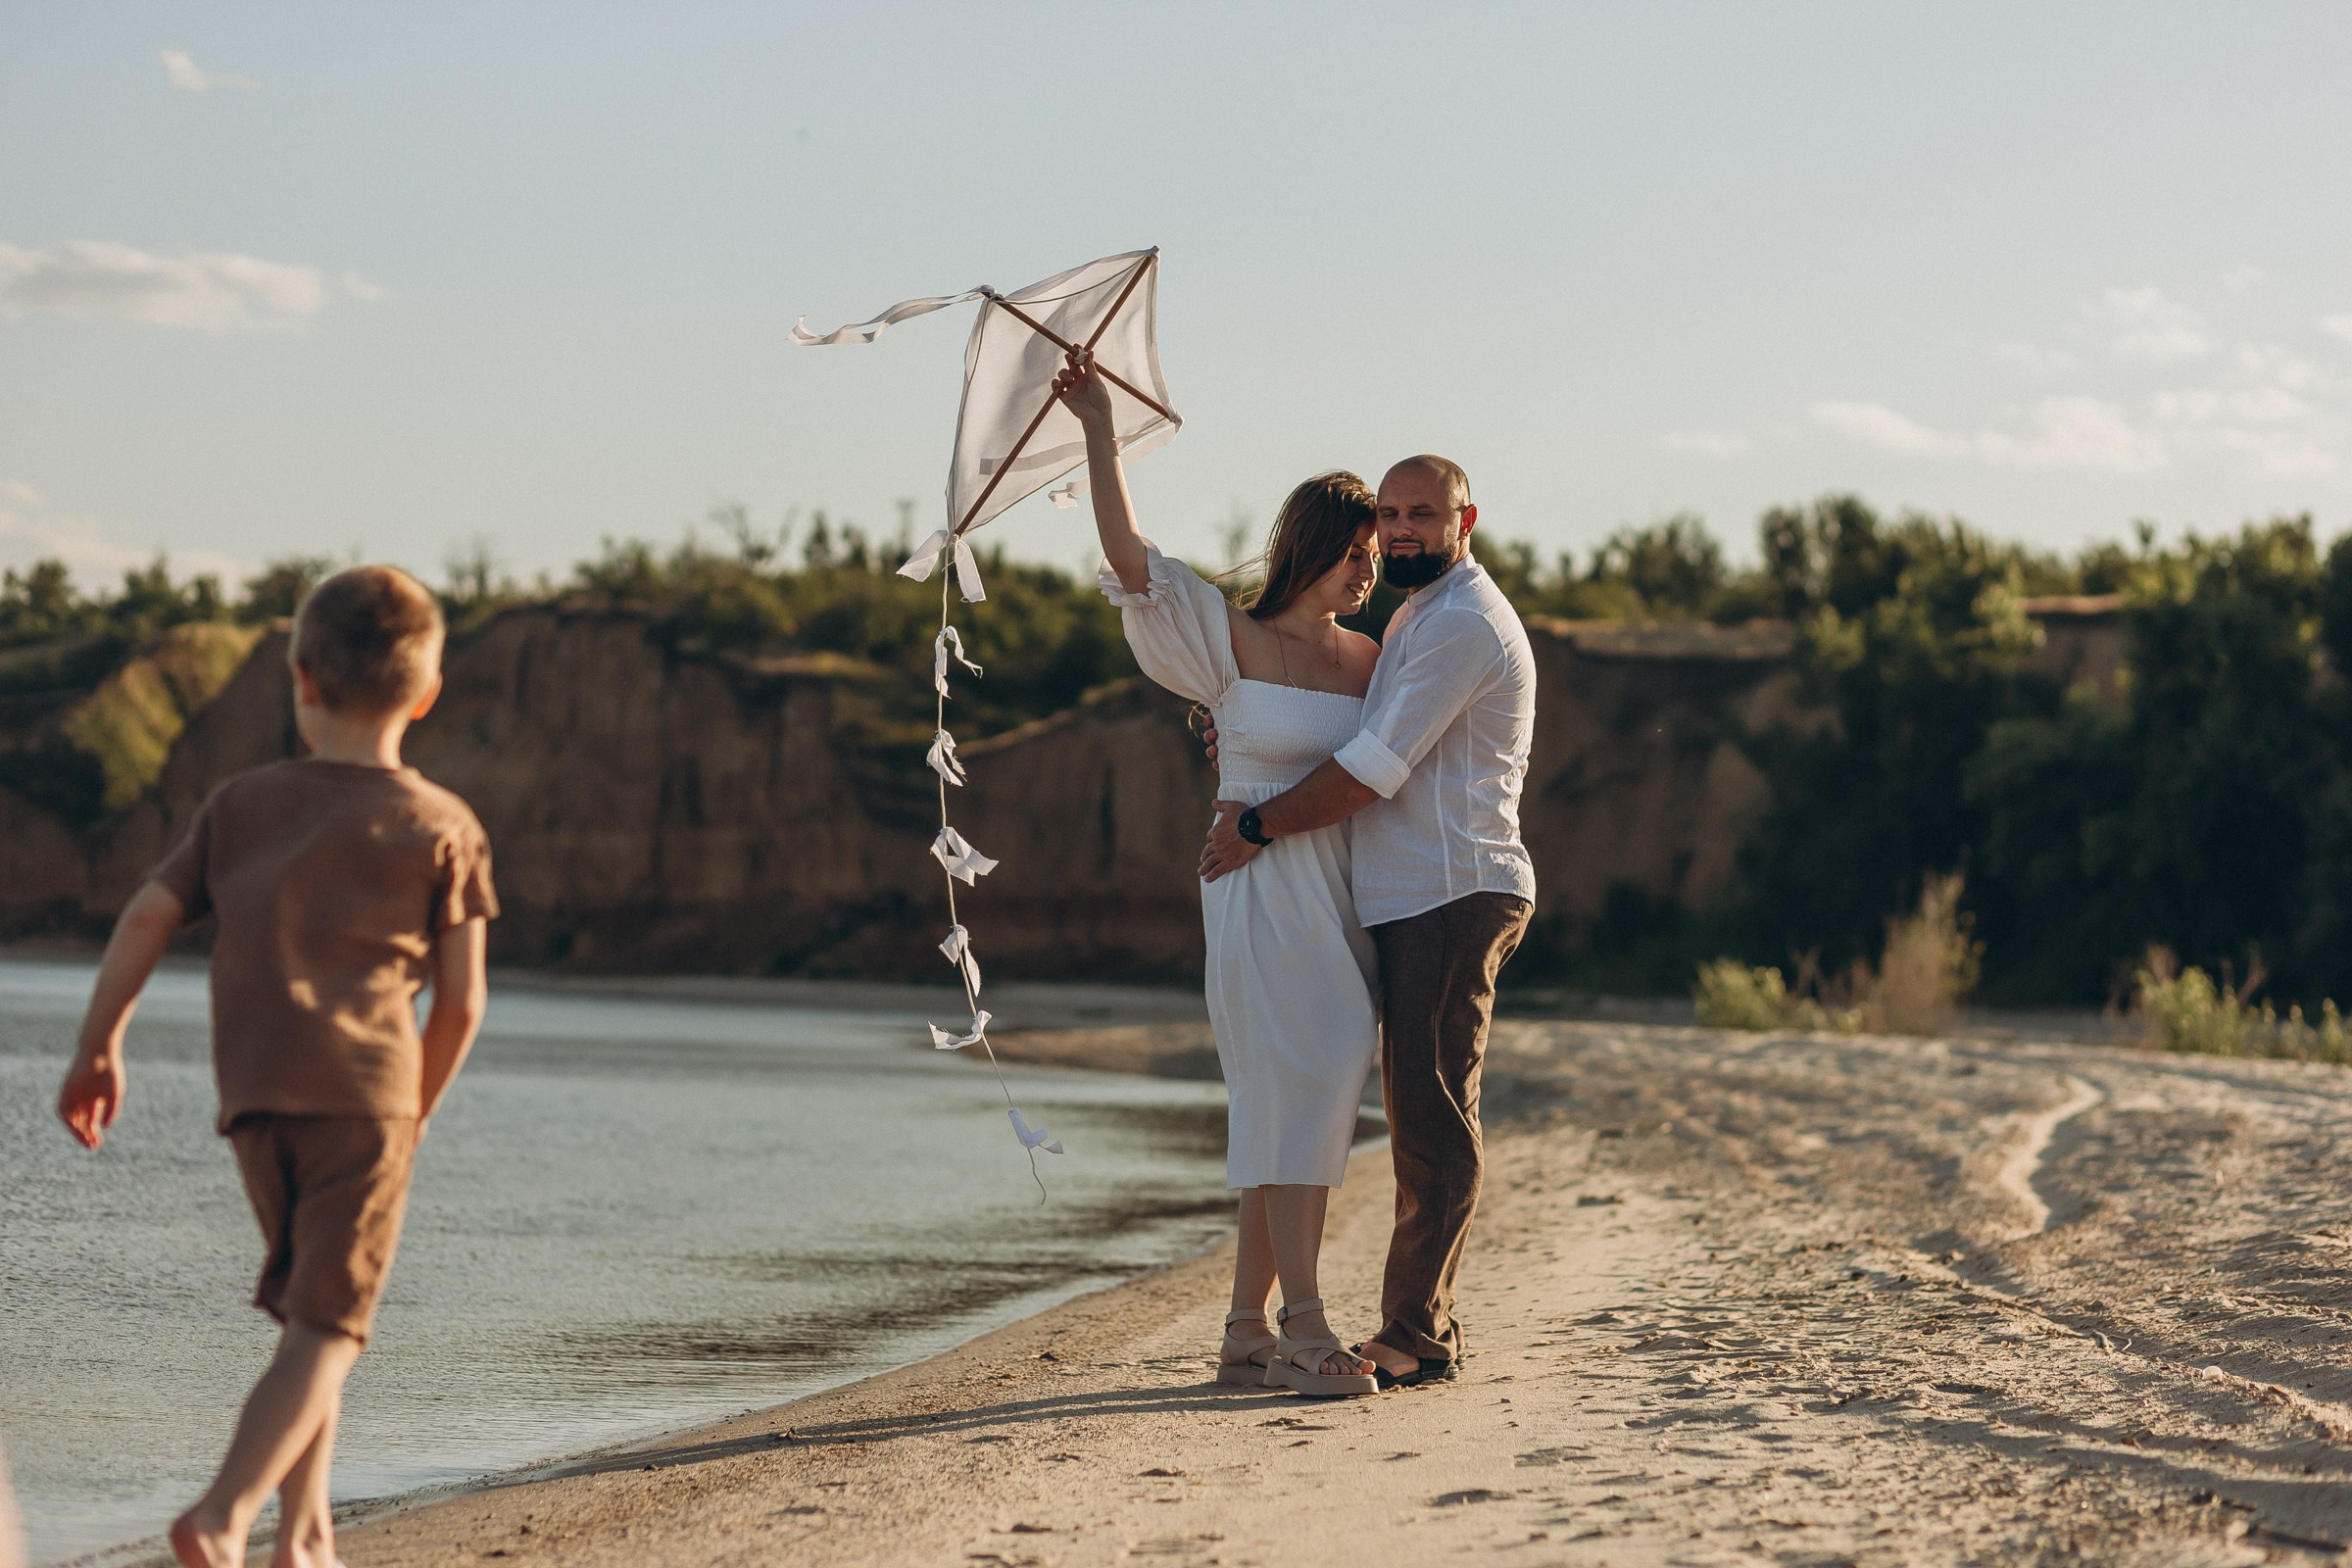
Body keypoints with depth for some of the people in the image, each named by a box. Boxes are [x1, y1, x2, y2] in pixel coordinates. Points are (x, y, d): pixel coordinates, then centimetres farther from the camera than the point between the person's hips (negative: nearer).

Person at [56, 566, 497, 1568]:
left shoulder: (242, 804, 9)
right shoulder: (442, 829, 2)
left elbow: (147, 916, 3)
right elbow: (462, 999, -1)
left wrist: (97, 1049, 11)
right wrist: (419, 1106, 13)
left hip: (256, 1097, 3)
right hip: (367, 1092, -3)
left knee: (309, 1318, 19)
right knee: (328, 1329, -4)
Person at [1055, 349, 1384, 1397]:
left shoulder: (1373, 661, 11)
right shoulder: (1233, 642, -4)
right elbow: (1129, 558, -13)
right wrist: (1100, 429, -15)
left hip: (1338, 905, 6)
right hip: (1261, 889, -6)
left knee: (1286, 1111, 6)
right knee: (1299, 1086, -15)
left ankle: (1247, 1333, 10)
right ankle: (1303, 1330, -18)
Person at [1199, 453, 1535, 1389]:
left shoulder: (1462, 625, -12)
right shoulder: (1418, 618, 23)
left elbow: (1373, 772, -17)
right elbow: (1381, 749, 33)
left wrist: (1259, 824, -7)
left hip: (1452, 898, -11)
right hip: (1419, 900, 11)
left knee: (1432, 1117, -11)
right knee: (1424, 1116, 12)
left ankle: (1415, 1335, -11)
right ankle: (1426, 1327, 16)